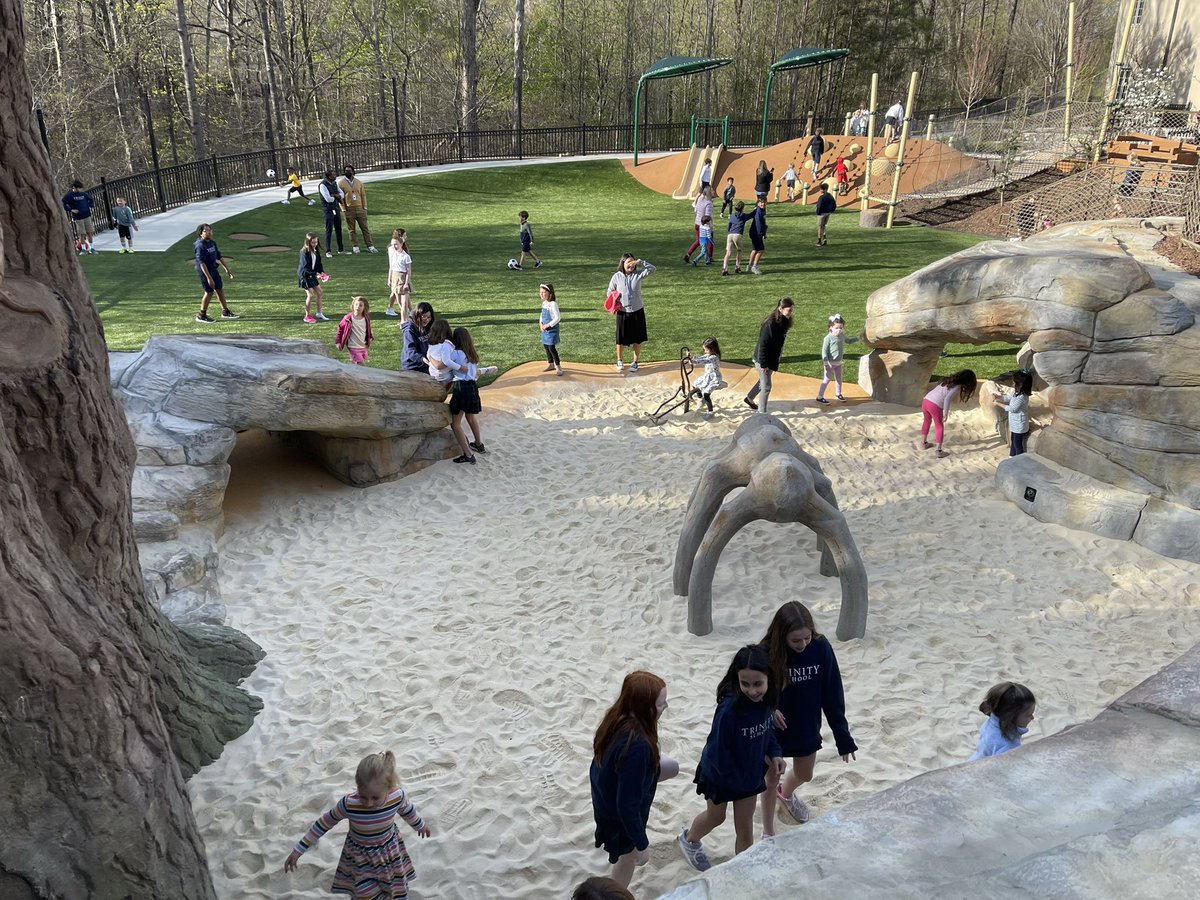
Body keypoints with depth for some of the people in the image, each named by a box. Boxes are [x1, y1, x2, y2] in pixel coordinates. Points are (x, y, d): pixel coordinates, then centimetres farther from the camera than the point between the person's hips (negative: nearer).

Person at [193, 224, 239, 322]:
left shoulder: (212, 243, 6)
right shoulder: (200, 246, -21)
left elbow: (219, 257, 17)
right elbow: (202, 263, -26)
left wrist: (227, 269, 19)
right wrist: (209, 277, -30)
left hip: (213, 269, 8)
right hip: (204, 271, -8)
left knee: (220, 289, 15)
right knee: (209, 292, -3)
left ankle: (225, 312, 28)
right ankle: (201, 316, 9)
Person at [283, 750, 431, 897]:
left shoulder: (398, 796, -29)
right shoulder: (349, 804, -34)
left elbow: (408, 811, -4)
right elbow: (324, 823, -17)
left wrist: (420, 825, 16)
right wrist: (299, 850, -10)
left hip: (389, 853, 2)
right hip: (360, 859, -2)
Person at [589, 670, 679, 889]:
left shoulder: (618, 718, -19)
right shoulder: (637, 746, -42)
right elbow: (628, 805, -33)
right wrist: (642, 845, -20)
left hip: (606, 788, 7)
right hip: (618, 815, -7)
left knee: (672, 768, 21)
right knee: (629, 856, 21)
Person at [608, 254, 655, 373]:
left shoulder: (638, 274, -4)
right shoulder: (617, 277, -6)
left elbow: (652, 269, -15)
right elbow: (610, 292, 3)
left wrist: (640, 262, -25)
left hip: (637, 312, 1)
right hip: (622, 313, -1)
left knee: (637, 339, 8)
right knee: (621, 339, 10)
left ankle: (635, 362, 24)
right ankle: (620, 361, 31)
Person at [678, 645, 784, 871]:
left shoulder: (766, 700, -20)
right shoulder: (730, 708, -38)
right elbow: (718, 752, -30)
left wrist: (775, 754, -15)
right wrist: (742, 780, -20)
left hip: (750, 773, 4)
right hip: (720, 774, -3)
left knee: (745, 828, 16)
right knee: (716, 817, 25)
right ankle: (689, 840, 56)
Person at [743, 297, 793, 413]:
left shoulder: (783, 323, 0)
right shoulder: (770, 324, -27)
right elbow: (763, 345, -24)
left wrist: (776, 362, 14)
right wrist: (763, 364, -22)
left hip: (772, 359, 9)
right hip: (763, 360, -9)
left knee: (763, 382, 24)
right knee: (766, 386, 1)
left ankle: (749, 398, 45)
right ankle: (762, 412, 13)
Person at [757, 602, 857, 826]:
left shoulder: (821, 648, -21)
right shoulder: (767, 653, -27)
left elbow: (832, 695, -11)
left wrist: (843, 737, -8)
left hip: (806, 729, 3)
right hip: (773, 731, -3)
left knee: (804, 775, 26)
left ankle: (785, 794, 62)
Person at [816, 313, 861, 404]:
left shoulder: (842, 336, 3)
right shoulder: (828, 338, -18)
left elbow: (849, 341, 26)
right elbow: (824, 351, -18)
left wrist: (858, 338, 18)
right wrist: (826, 362, -22)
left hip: (839, 362, 7)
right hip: (830, 363, -7)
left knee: (839, 379, 17)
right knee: (827, 379, -4)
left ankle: (839, 394, 35)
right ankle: (820, 397, 2)